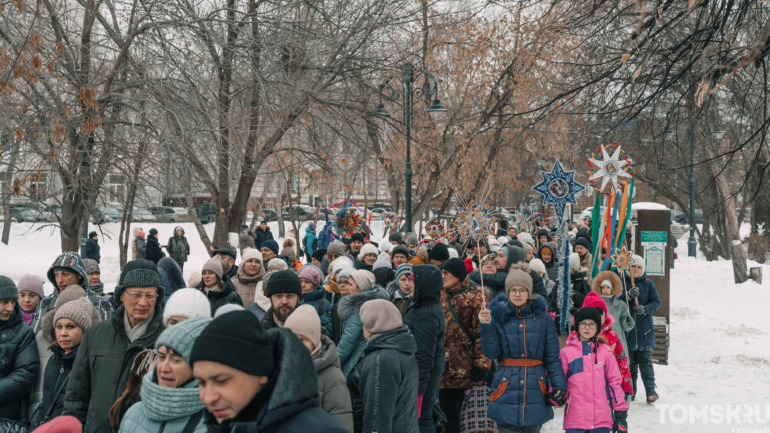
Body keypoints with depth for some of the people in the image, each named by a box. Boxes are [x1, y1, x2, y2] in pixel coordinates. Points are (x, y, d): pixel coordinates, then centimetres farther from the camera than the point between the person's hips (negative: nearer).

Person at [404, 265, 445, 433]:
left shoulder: (425, 315, -21)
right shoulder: (432, 308, 10)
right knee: (425, 418, 17)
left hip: (420, 378, -10)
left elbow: (424, 358, -22)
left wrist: (417, 391, -21)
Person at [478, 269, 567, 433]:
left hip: (535, 389, 1)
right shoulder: (498, 315, 1)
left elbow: (552, 358, 6)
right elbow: (491, 353, -4)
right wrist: (486, 326, -16)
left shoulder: (543, 318, 3)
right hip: (507, 390, -1)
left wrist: (559, 386, -2)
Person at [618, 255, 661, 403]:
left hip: (644, 329, 0)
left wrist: (645, 309, -17)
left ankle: (651, 391, -3)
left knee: (645, 360, -4)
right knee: (630, 361, 5)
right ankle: (630, 391, 15)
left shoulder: (648, 284, 6)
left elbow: (657, 302, 2)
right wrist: (628, 295, -23)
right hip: (626, 328, 0)